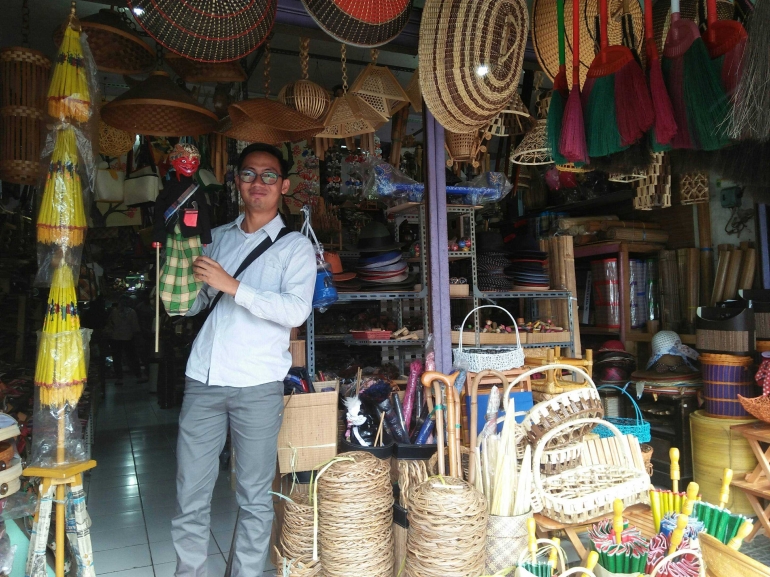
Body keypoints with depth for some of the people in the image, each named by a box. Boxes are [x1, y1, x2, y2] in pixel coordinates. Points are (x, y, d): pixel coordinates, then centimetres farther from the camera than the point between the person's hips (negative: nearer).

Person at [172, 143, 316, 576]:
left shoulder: (295, 246, 3)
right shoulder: (218, 238, 15)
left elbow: (296, 311, -13)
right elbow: (193, 304, 21)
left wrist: (232, 285, -17)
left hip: (258, 385, -3)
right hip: (203, 379, 4)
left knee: (255, 496, 7)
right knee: (191, 493, 10)